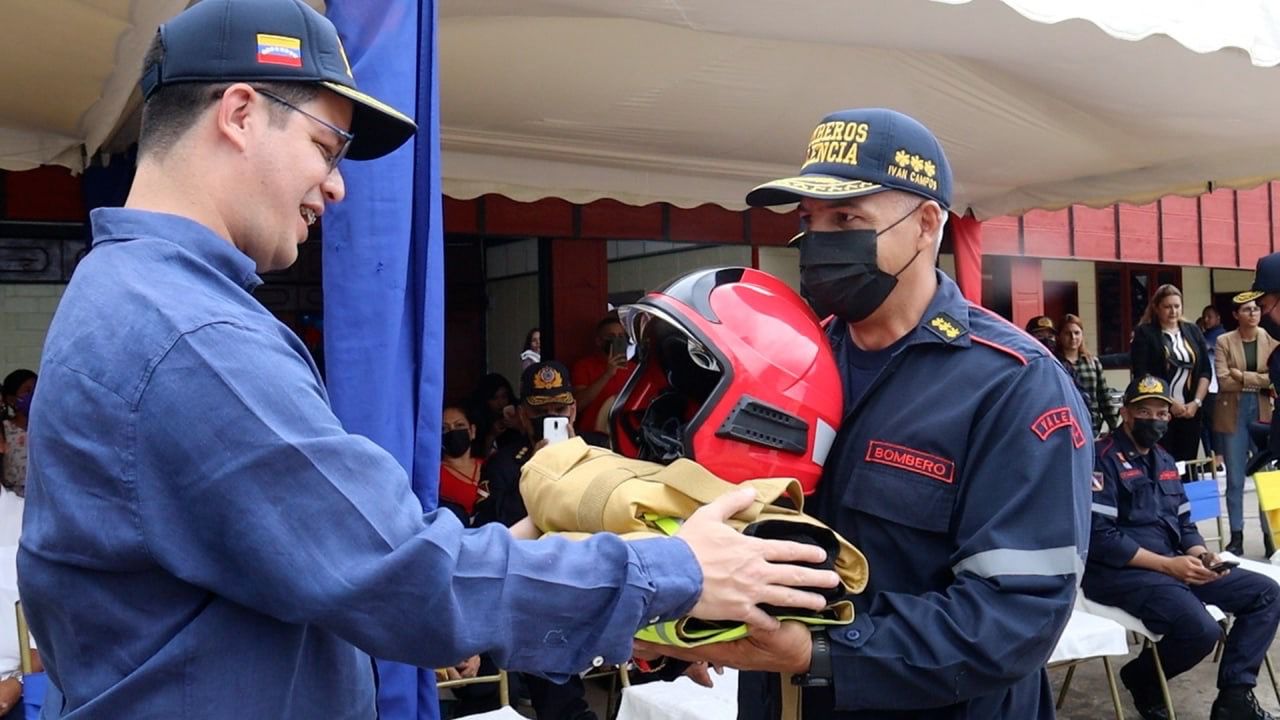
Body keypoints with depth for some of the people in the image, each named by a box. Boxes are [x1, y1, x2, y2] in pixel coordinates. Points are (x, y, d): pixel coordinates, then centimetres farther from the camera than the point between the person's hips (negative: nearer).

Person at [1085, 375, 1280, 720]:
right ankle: (1142, 678, 2)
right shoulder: (1103, 458, -10)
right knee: (1201, 629, -29)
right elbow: (1099, 537, -18)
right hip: (1119, 571, -9)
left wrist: (1201, 555, -4)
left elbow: (1184, 524, 20)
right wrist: (1168, 564, -18)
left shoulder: (1165, 461, 17)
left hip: (1172, 566, 9)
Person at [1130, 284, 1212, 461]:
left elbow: (1205, 370, 10)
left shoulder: (1193, 331, 13)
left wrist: (1197, 402, -3)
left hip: (1190, 412, 4)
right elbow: (1142, 375, -8)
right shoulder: (1144, 333, 0)